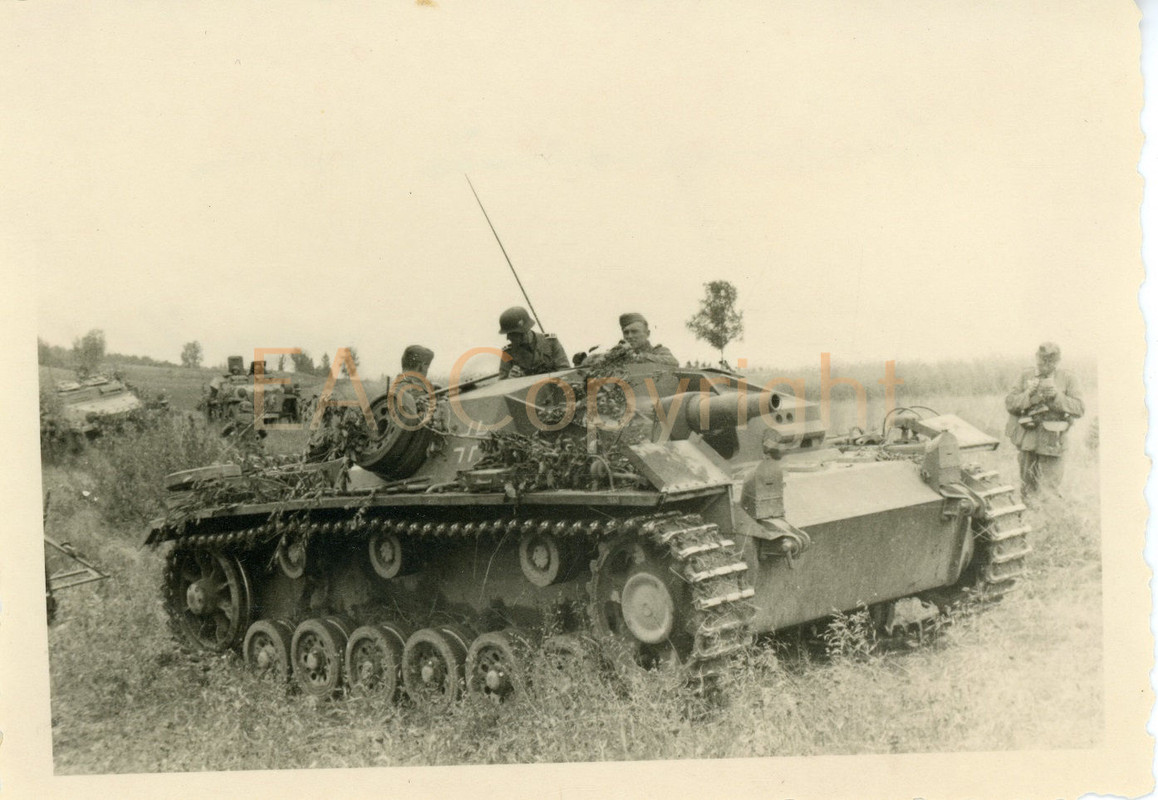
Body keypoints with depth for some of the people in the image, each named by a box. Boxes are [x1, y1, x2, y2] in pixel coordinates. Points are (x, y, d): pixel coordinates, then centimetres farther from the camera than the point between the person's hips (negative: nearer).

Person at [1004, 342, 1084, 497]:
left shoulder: (1066, 379, -1)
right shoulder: (1026, 377, 4)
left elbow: (1080, 409, -8)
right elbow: (1009, 403, -1)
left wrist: (1056, 396, -20)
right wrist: (1028, 395, -17)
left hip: (1051, 442, -2)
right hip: (1027, 439, 2)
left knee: (1049, 490, -3)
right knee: (1027, 487, 13)